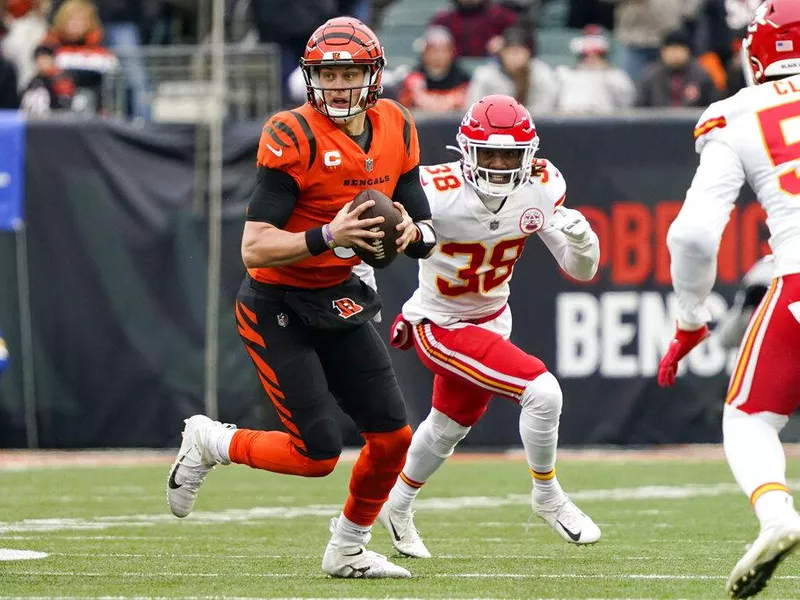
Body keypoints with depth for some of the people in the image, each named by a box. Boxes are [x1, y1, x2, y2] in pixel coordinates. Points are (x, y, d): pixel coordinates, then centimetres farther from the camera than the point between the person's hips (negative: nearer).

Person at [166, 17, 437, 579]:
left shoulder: (396, 130, -1)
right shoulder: (294, 138, -21)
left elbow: (426, 235, 5)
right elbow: (254, 248, -25)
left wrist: (409, 231, -19)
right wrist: (327, 236, -38)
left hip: (340, 300, 7)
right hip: (277, 308, -7)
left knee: (393, 437, 4)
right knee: (318, 453, -10)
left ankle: (347, 551, 26)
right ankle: (209, 442, 16)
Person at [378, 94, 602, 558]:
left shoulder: (541, 188, -15)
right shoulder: (438, 193, -30)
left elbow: (581, 271, -9)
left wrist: (581, 237, -30)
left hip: (491, 319, 7)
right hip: (441, 327, -7)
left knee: (449, 428, 27)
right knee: (542, 392, -21)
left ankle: (396, 506, 53)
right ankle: (548, 497, 3)